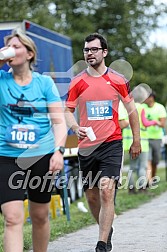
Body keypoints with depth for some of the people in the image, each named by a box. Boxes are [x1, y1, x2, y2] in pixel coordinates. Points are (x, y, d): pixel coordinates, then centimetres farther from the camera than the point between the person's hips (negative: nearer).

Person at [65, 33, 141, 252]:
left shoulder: (118, 80, 2)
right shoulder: (77, 82, 3)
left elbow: (131, 109, 11)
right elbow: (68, 111, 3)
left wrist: (136, 141, 12)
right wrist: (76, 127, -18)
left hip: (111, 143, -2)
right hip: (86, 146, 3)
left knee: (107, 191, -16)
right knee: (91, 196, 9)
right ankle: (106, 230, 35)